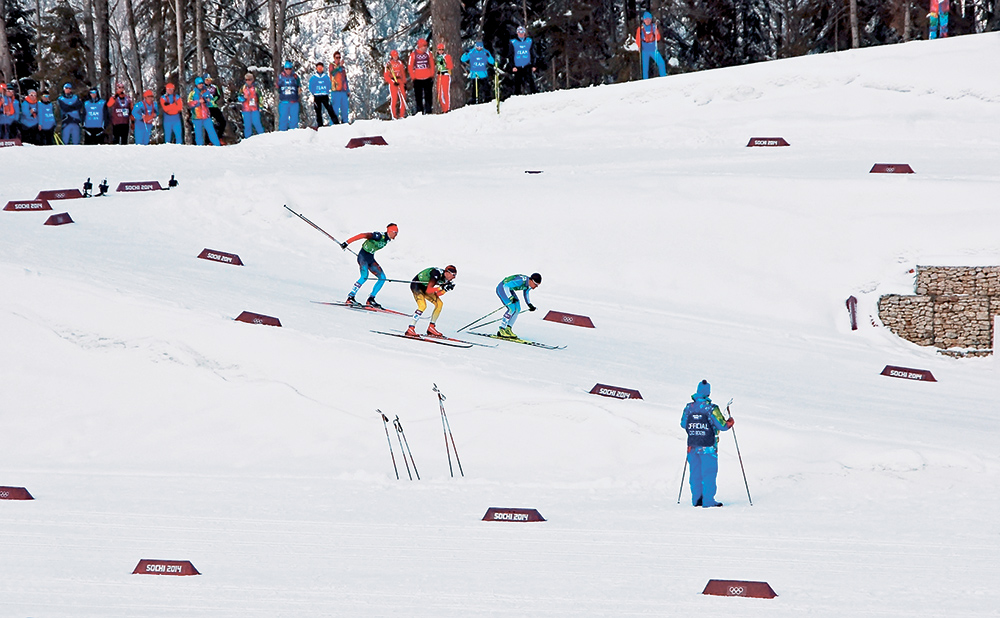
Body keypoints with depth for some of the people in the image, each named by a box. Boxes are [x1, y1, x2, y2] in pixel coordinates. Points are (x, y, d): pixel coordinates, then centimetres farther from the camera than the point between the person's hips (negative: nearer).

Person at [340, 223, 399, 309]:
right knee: (364, 276, -29)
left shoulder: (387, 239, 6)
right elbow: (363, 235, -26)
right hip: (363, 256, -9)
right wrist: (347, 242, -30)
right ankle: (350, 297, -25)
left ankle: (370, 299, 5)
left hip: (370, 259, 9)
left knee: (382, 278, 2)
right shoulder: (379, 236, -21)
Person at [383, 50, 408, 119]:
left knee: (403, 98, -4)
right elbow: (386, 76, -3)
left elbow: (403, 74, 19)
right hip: (392, 84, -4)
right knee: (394, 99, -8)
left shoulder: (400, 64, 14)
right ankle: (394, 116, -5)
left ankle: (402, 114, 1)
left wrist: (405, 83, 13)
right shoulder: (388, 65, 1)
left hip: (400, 83, 4)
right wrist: (393, 82, -12)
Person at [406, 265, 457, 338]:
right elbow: (428, 291, -34)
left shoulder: (445, 278, -4)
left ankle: (431, 328, 7)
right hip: (416, 285, -9)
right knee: (422, 305, -28)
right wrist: (441, 287, -35)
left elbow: (437, 294, -1)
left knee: (439, 304, 1)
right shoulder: (437, 274, -30)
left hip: (425, 287, 9)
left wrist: (445, 290, -16)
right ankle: (410, 329, -27)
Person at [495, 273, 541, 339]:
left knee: (517, 309, -1)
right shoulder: (521, 281, -33)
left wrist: (530, 305, 6)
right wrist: (510, 298, -34)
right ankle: (502, 330, -12)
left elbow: (526, 292, 15)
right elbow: (506, 286, -30)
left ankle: (508, 329, 4)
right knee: (512, 309, -19)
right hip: (502, 288, -9)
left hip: (509, 290, 9)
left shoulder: (529, 284, -5)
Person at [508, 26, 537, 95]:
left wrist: (533, 65, 2)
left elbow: (533, 54, 11)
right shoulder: (513, 42, 7)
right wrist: (513, 66, -5)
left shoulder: (530, 41, 9)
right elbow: (511, 56, 6)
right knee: (517, 84, 0)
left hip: (527, 66, 0)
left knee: (530, 81, -14)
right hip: (517, 67, 0)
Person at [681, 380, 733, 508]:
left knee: (695, 473, 13)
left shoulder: (689, 407, 2)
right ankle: (708, 500, -2)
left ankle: (696, 499, 17)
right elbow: (722, 425, -10)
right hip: (708, 447, -5)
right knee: (709, 473, 1)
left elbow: (683, 424, 15)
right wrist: (730, 422, 12)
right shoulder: (711, 408, -13)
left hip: (692, 447, 5)